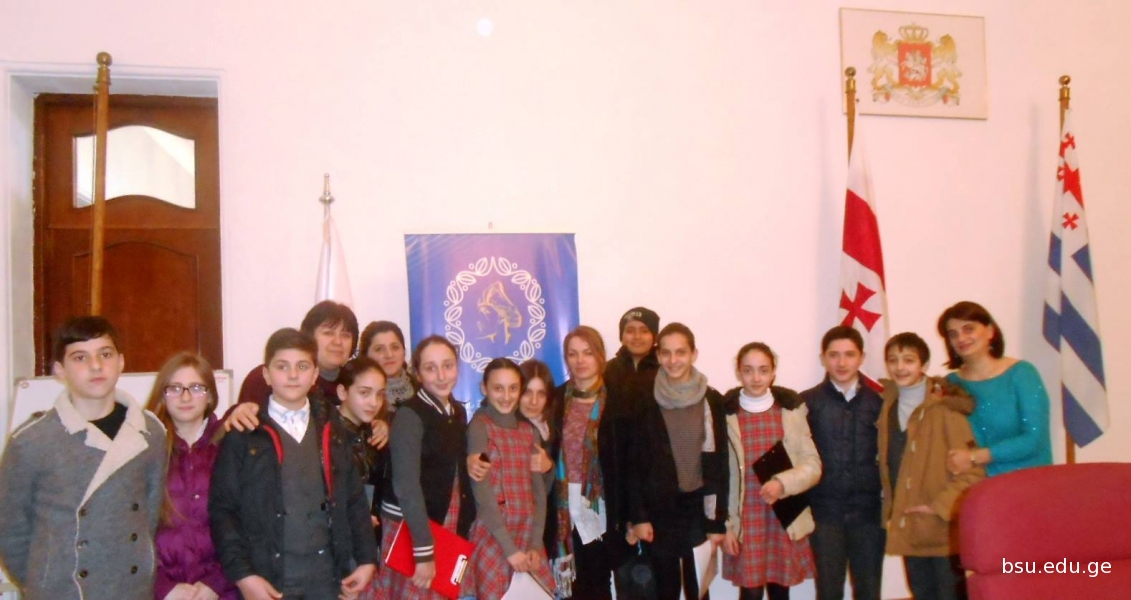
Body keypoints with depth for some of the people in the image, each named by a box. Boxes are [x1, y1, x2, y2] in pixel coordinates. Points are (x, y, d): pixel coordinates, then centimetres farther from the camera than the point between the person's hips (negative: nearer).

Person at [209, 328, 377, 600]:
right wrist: (242, 574, -11)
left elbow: (355, 499, 11)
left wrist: (367, 559, 4)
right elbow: (222, 508, -4)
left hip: (325, 578, 3)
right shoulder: (242, 434, -1)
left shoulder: (333, 432, 10)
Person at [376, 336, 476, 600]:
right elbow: (406, 485, -22)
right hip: (411, 527, -7)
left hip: (451, 526, 7)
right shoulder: (409, 415, -16)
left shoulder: (458, 412, 7)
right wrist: (424, 550, -24)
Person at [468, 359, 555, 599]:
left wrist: (535, 544, -4)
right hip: (493, 537, -5)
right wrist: (509, 548, -16)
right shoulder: (479, 426, -6)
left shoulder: (529, 430, 10)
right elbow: (483, 493, -13)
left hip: (528, 536, 5)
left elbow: (539, 490, 6)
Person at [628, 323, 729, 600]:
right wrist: (638, 516, -5)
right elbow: (635, 462, 1)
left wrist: (718, 521, -4)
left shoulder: (711, 401, -1)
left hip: (698, 509, 0)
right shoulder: (647, 402, -1)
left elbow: (719, 463, -1)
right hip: (659, 511, 0)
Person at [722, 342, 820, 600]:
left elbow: (813, 465, 0)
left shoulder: (792, 409, 1)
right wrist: (724, 525, -5)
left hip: (785, 519, 2)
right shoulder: (726, 413, -4)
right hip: (745, 520, -2)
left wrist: (783, 483, -18)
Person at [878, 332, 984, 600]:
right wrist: (890, 510, 10)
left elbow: (972, 469, -13)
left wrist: (941, 506, -17)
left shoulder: (945, 407, -11)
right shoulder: (889, 408, 9)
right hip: (907, 527, 6)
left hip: (942, 528, -6)